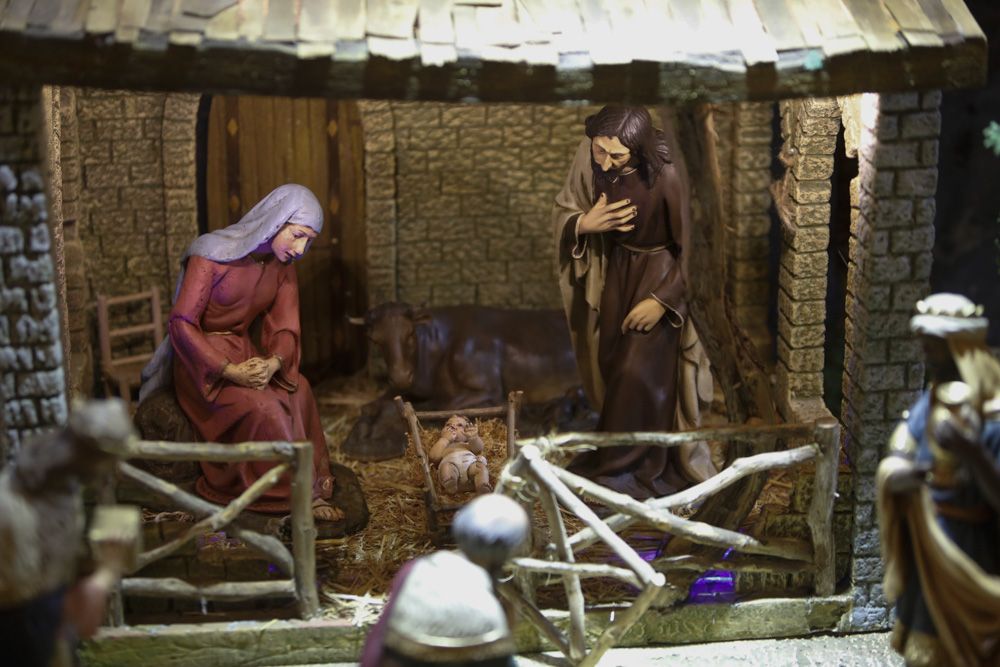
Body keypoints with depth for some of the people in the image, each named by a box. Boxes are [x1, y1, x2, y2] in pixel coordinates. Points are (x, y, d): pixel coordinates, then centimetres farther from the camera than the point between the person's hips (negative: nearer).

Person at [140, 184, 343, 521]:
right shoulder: (212, 255, -18)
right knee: (262, 406, -29)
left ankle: (308, 489, -16)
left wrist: (274, 363, -24)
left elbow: (285, 327, -1)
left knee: (298, 392, -22)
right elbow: (181, 323, -20)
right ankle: (302, 496, -16)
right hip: (202, 358, -6)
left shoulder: (282, 267, 2)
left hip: (245, 353, 6)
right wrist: (230, 371, -29)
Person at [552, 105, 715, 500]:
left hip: (662, 274, -5)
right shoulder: (589, 156, -16)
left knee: (639, 375, -3)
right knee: (614, 364, 12)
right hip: (616, 271, 5)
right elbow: (563, 211, -1)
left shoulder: (666, 174, -32)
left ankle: (617, 468, 16)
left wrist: (662, 299, -19)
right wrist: (584, 223, -23)